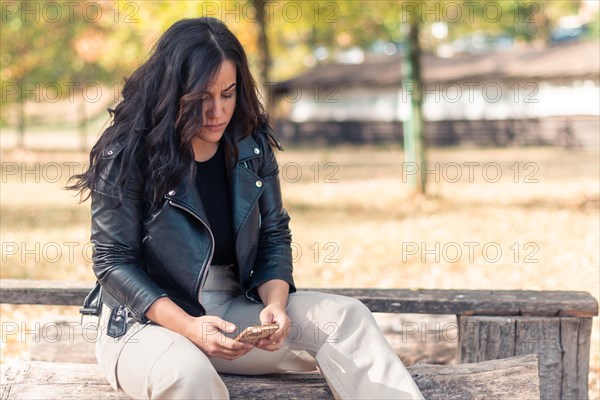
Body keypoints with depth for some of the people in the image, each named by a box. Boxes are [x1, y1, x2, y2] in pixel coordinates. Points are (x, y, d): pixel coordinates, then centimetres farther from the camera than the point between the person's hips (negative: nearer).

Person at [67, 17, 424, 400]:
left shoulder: (251, 144, 1)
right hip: (148, 319, -5)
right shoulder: (127, 154, -13)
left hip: (235, 309, 5)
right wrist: (187, 326, -25)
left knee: (346, 317, -15)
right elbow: (114, 261, -12)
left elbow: (274, 235, 7)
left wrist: (275, 304, -14)